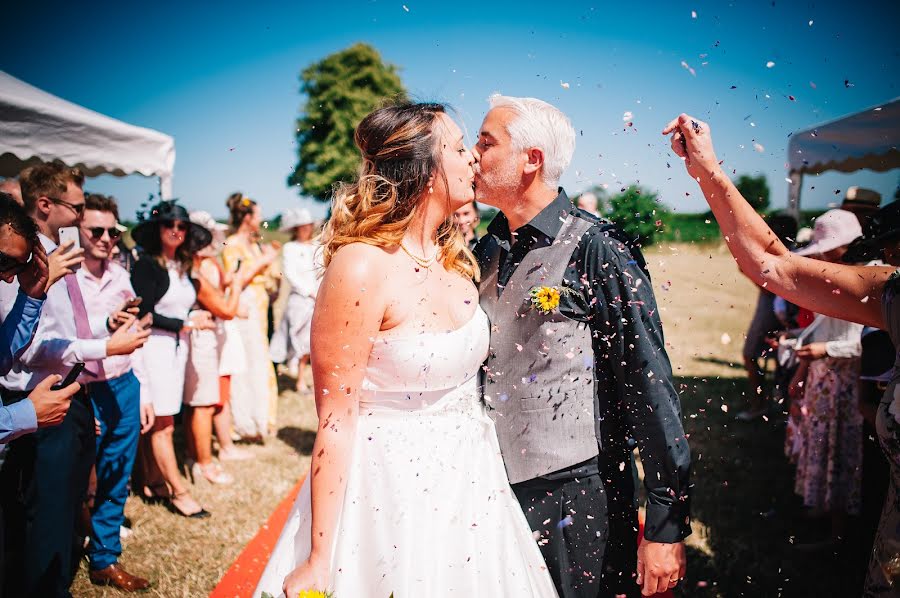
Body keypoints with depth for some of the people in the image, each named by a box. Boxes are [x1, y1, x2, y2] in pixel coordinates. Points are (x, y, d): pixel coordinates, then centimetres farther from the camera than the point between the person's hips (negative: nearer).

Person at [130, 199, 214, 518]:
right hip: (153, 346, -7)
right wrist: (186, 324, -10)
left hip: (177, 348, 7)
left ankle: (154, 482, 23)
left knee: (162, 422, 12)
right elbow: (145, 314, -12)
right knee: (162, 424, -1)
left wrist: (197, 319, 2)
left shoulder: (183, 266, 13)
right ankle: (178, 492, 5)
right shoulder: (147, 265, -9)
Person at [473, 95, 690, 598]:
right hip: (494, 487, 6)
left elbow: (649, 383, -16)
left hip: (577, 494, -6)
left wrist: (667, 527, -16)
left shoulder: (595, 249, -14)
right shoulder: (487, 251, 5)